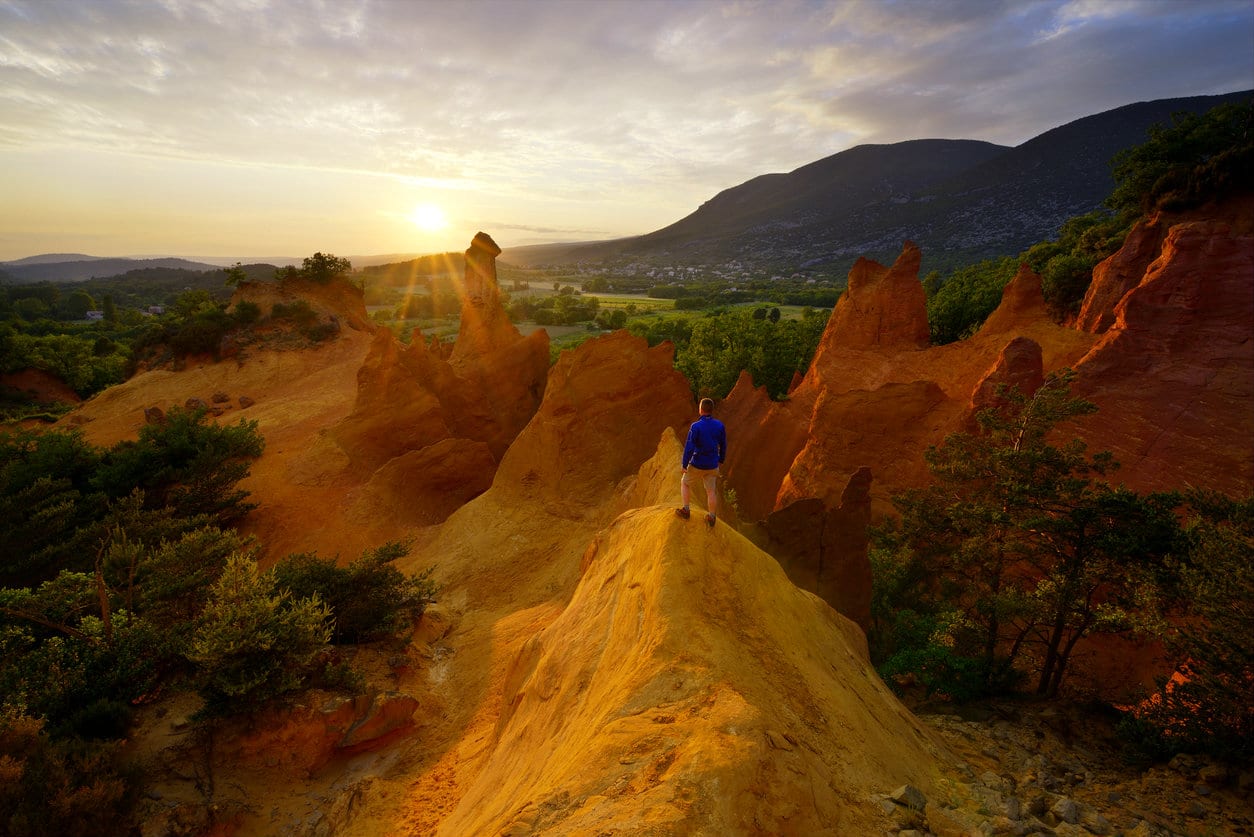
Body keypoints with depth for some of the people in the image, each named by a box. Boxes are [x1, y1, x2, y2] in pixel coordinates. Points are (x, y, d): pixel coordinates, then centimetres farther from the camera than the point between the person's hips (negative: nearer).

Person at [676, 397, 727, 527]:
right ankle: (711, 518, 24)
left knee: (685, 483, 21)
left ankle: (686, 510, 22)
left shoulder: (696, 426, -21)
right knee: (711, 491, 16)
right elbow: (723, 445, 5)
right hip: (712, 465, 4)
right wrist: (721, 459, 22)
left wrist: (684, 465, -10)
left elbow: (689, 448, -21)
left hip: (697, 465, -4)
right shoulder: (719, 425, -7)